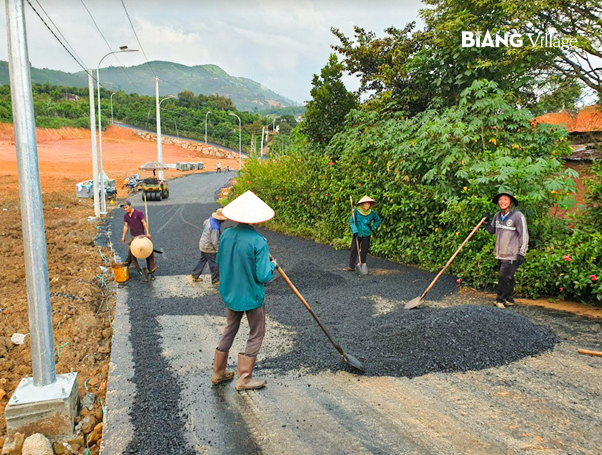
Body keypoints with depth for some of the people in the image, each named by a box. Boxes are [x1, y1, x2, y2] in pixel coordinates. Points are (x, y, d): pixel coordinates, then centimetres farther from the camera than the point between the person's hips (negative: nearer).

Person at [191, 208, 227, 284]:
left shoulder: (210, 219, -4)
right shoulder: (215, 227, -31)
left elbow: (204, 223, 20)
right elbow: (215, 241, -29)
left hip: (203, 245, 9)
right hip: (209, 248, -9)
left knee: (202, 260, 24)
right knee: (214, 264, 6)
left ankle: (195, 275, 34)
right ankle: (215, 280, 21)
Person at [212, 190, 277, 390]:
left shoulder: (226, 235, -7)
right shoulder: (258, 241, -25)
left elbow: (219, 263, 7)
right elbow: (263, 276, -22)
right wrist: (272, 265, -3)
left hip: (230, 294, 6)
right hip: (251, 297, -6)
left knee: (229, 330, 24)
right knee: (256, 335, 13)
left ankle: (218, 372, 35)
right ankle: (244, 378, 20)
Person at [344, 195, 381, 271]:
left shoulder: (372, 213, 0)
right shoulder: (356, 211, -8)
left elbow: (378, 220, 16)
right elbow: (351, 221, -9)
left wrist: (372, 227, 2)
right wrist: (355, 231, -19)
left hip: (366, 235, 2)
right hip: (357, 234, -2)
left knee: (364, 251, 7)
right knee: (354, 250, -2)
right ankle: (351, 266, 5)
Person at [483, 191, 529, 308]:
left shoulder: (518, 216, -11)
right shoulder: (497, 216, 9)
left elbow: (524, 235, -10)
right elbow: (492, 230, 22)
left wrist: (521, 253, -11)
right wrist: (487, 221, 3)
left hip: (512, 254, -7)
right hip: (500, 253, 7)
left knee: (504, 277, -8)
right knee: (507, 277, 15)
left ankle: (500, 299, 5)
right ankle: (509, 299, 25)